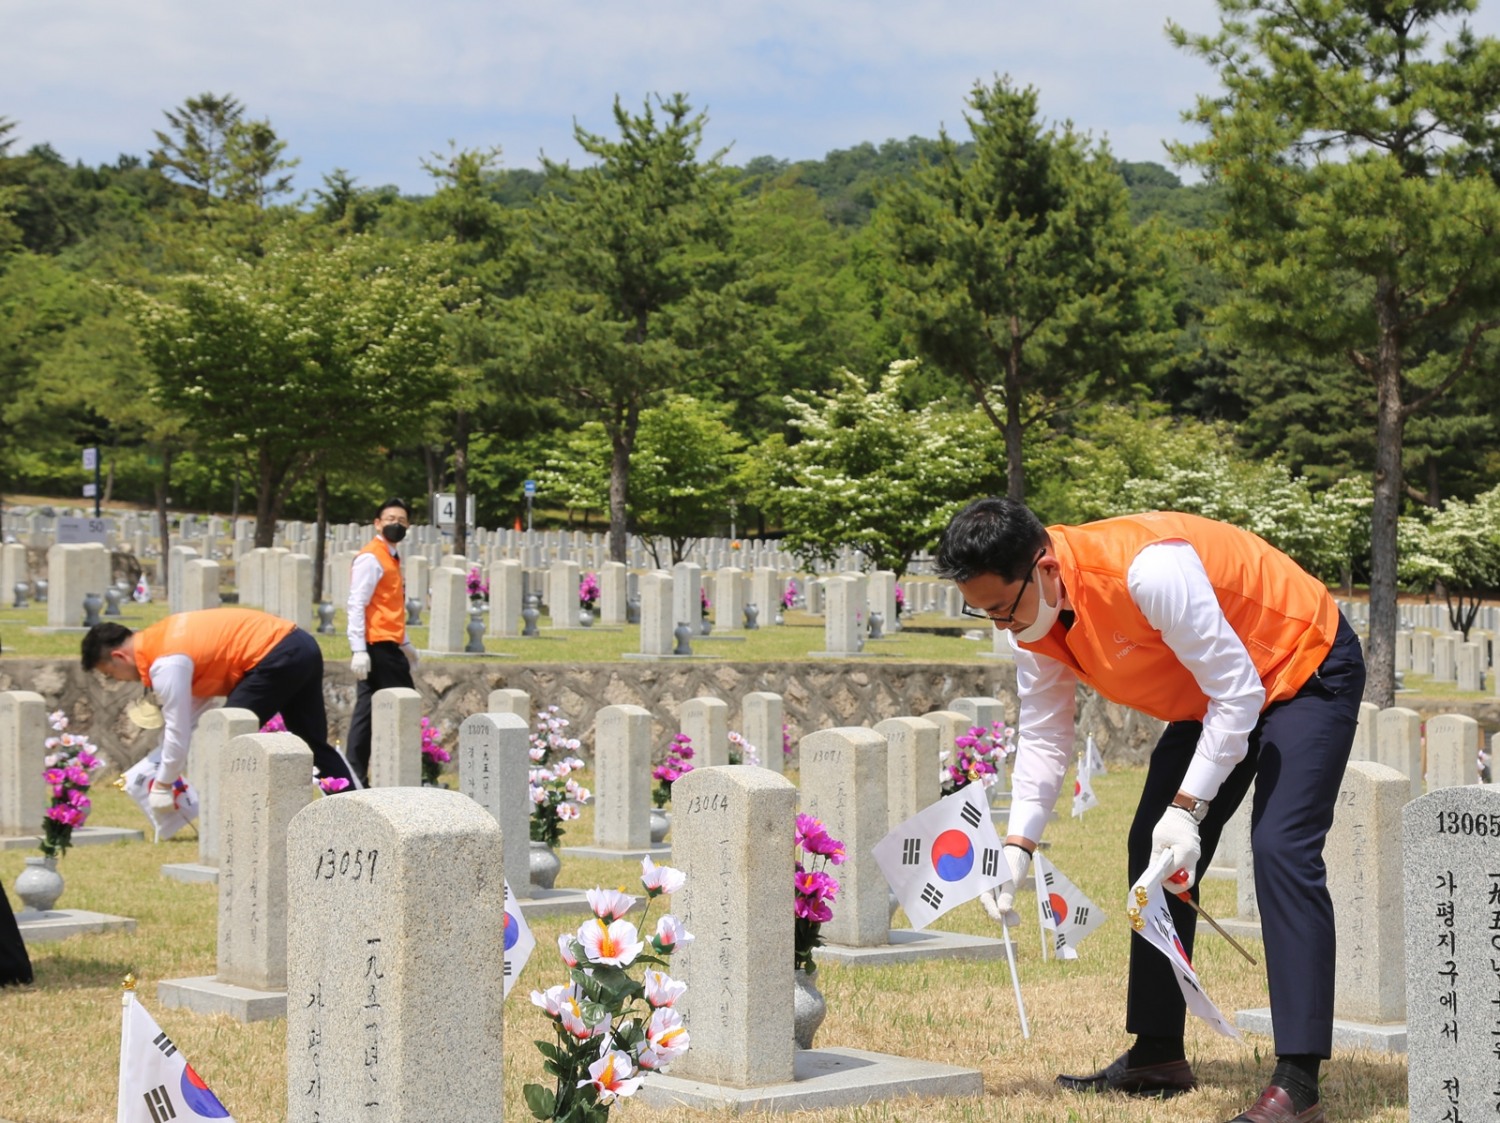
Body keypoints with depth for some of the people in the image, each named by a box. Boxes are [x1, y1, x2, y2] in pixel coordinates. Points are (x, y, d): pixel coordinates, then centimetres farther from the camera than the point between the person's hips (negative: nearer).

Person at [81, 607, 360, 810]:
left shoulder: (165, 664, -15)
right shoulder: (162, 637, 15)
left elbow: (178, 731, -12)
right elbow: (190, 709, 23)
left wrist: (163, 785, 1)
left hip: (275, 657, -10)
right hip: (301, 646, 10)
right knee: (314, 744, 18)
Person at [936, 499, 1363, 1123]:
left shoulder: (1146, 569, -37)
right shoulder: (1035, 624, -11)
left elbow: (1238, 693, -31)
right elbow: (1042, 739, -3)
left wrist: (1187, 809, -31)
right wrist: (1017, 847, -13)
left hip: (1305, 670, -9)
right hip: (1212, 697, 9)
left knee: (1280, 849, -22)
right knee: (1154, 854, 7)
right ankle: (1158, 1057, 17)